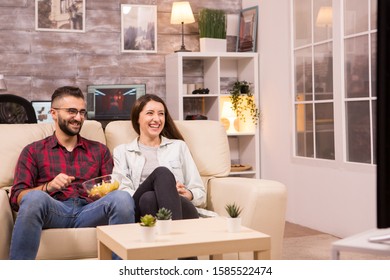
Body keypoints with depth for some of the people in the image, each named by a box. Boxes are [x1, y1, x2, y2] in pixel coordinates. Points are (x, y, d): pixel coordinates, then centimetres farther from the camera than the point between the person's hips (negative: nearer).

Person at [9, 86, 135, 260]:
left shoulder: (99, 150, 25)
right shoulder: (33, 151, 18)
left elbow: (111, 190, 18)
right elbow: (16, 197, 7)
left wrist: (105, 192, -7)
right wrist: (48, 187, -12)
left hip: (89, 212, 2)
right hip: (53, 211, -1)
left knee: (122, 197, -30)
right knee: (34, 198, -37)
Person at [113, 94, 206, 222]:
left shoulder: (179, 146, 25)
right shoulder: (121, 152, 22)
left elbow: (200, 193, 19)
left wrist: (188, 194, -7)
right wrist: (164, 189, -12)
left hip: (180, 209, 1)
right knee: (162, 173, -33)